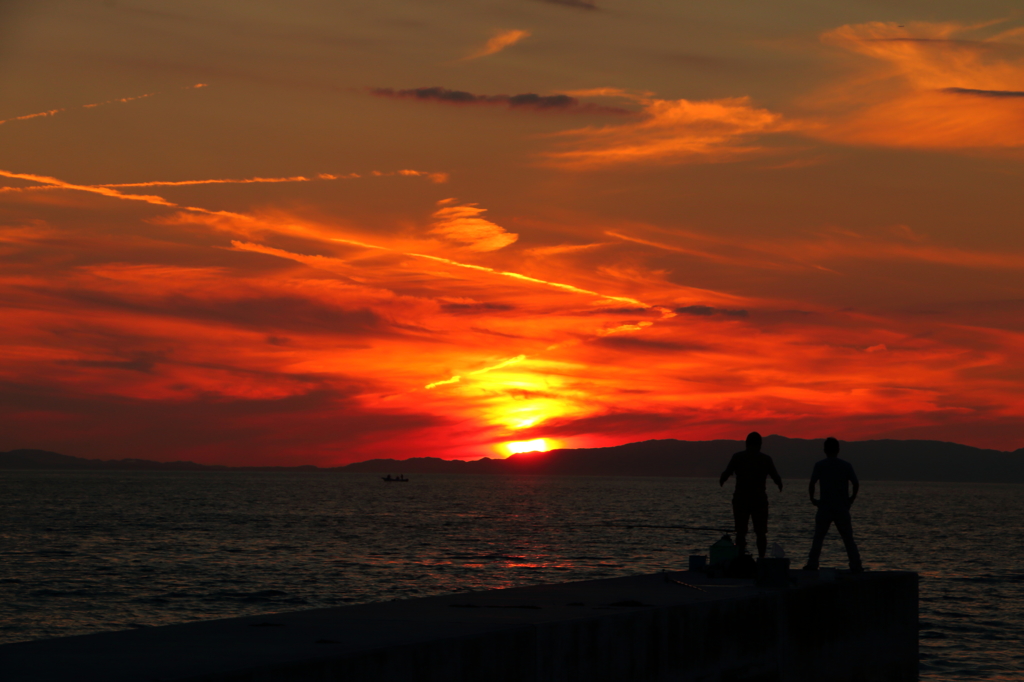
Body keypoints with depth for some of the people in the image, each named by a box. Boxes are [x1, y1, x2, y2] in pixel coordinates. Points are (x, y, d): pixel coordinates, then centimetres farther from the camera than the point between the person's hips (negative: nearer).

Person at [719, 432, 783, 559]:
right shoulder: (765, 459, 1)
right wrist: (780, 485, 26)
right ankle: (761, 558, 1)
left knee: (740, 532, 3)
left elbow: (726, 474, -6)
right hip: (759, 499, 0)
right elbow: (776, 477, 4)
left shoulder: (737, 457, 1)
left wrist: (721, 481, 16)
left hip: (740, 499, 0)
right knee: (761, 533, 7)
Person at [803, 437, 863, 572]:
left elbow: (811, 484, -9)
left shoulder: (820, 465, 0)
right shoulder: (846, 465, 3)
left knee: (818, 538, 7)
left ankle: (812, 564, 1)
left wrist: (812, 499, 4)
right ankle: (855, 565, 0)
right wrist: (851, 499, 8)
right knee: (848, 539, 5)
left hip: (824, 509, -1)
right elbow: (856, 484, -4)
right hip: (842, 509, 1)